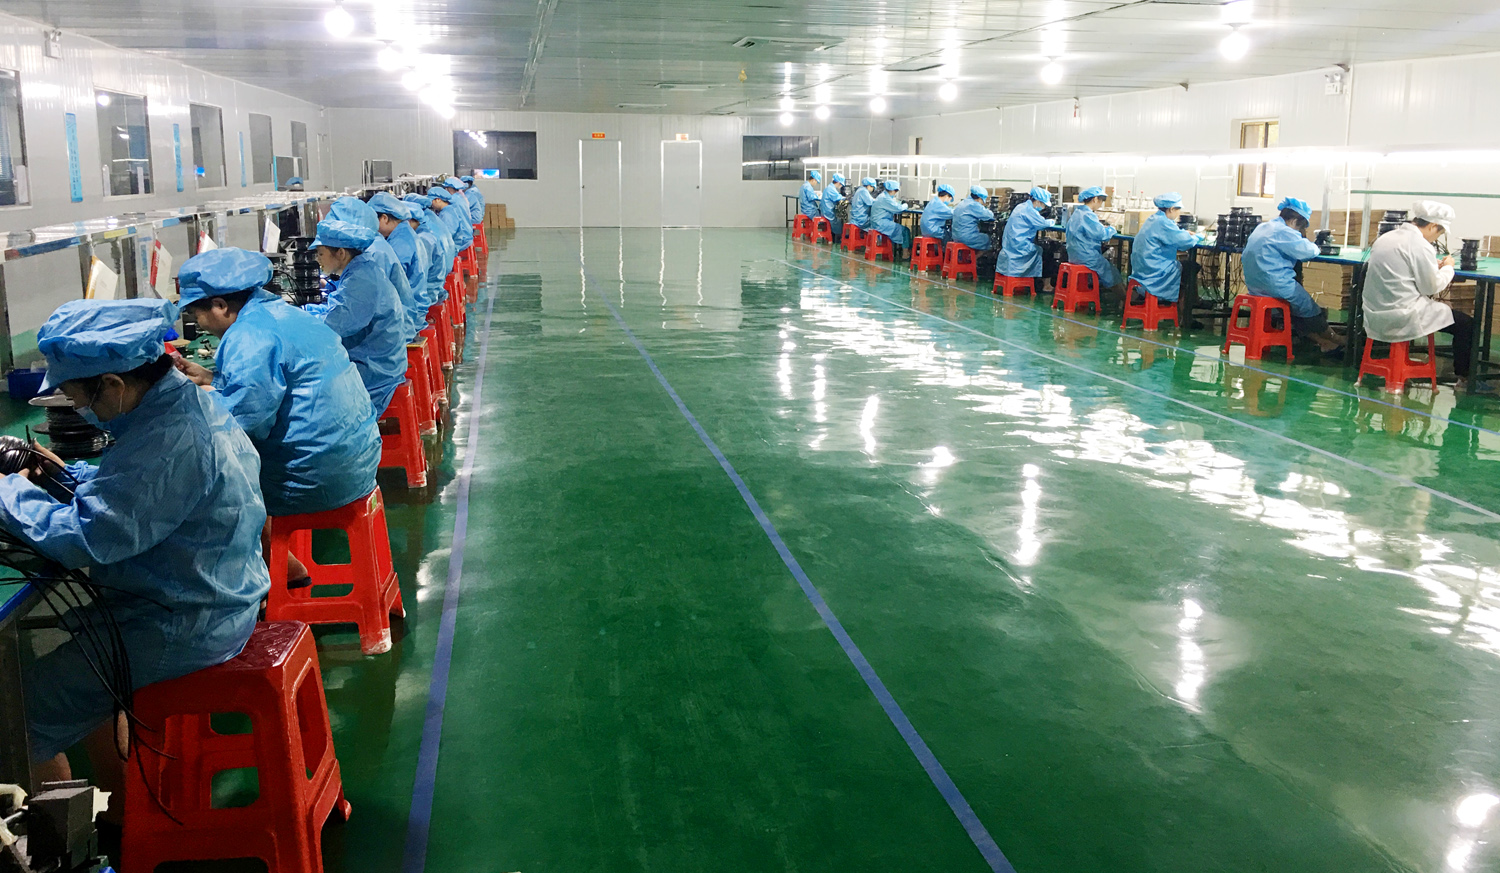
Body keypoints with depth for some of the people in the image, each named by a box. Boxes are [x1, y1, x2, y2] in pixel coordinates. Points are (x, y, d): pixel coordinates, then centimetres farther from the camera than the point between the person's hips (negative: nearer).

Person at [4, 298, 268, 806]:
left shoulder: (166, 443, -29)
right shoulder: (194, 403, 3)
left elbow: (77, 541, -27)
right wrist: (71, 476, 12)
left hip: (183, 628, -11)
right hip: (219, 601, 11)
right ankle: (117, 808, 37)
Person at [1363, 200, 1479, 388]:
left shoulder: (1385, 238, 11)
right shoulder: (1419, 244, -15)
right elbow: (1431, 287, -9)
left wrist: (1434, 267, 19)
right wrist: (1448, 268, 9)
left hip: (1374, 316, 9)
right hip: (1401, 318, -9)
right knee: (1466, 324, 3)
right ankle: (1464, 378, 14)